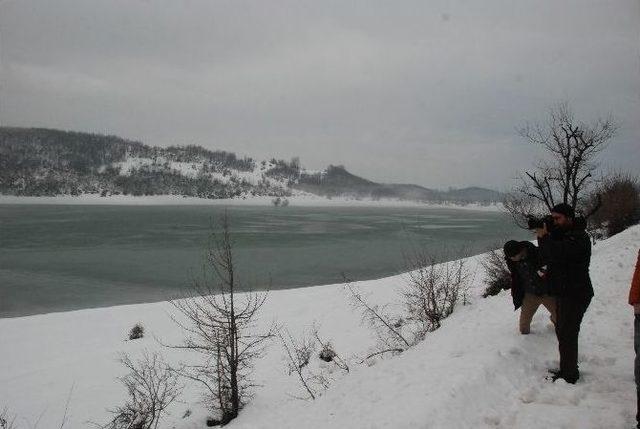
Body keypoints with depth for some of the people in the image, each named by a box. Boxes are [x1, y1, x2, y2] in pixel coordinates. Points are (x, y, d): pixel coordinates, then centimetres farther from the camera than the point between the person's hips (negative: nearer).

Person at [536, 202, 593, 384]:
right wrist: (544, 238, -6)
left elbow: (558, 253, -33)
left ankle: (569, 375, 5)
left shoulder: (579, 238, -17)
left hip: (575, 295, -10)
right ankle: (567, 369, 31)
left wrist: (545, 237, -17)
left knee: (567, 334, -6)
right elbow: (547, 259, 8)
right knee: (562, 331, 18)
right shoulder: (561, 234, 14)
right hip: (564, 292, 10)